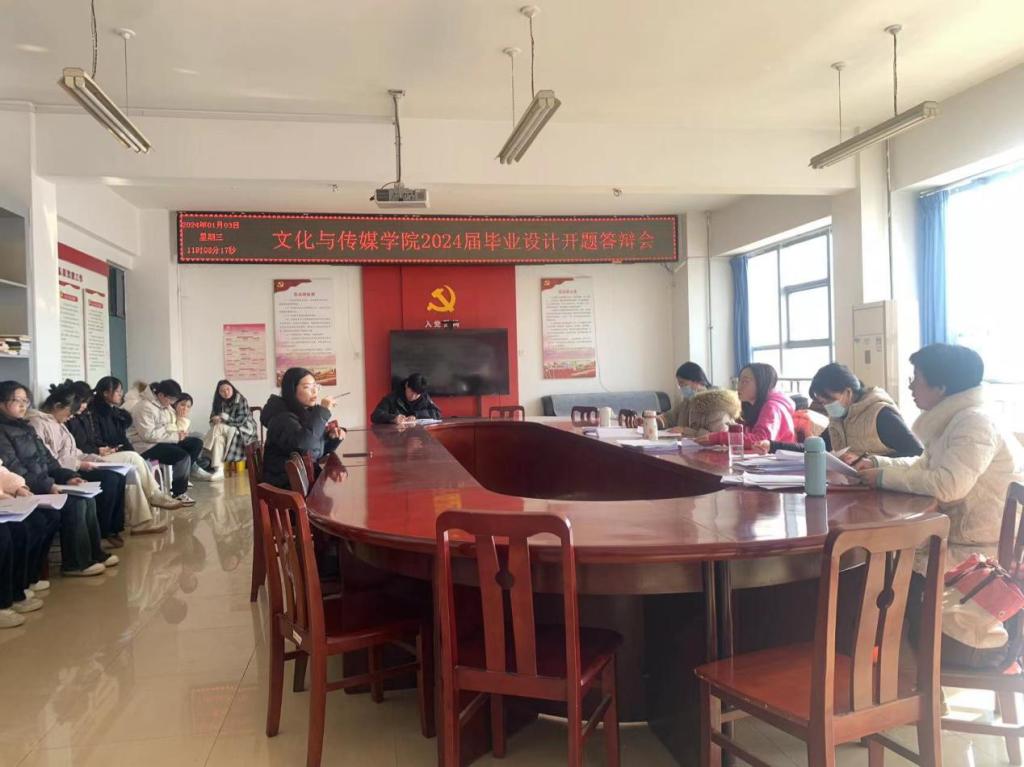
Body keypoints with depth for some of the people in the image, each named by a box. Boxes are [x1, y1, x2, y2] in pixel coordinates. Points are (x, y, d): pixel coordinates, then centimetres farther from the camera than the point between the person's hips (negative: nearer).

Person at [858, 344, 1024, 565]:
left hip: (980, 552, -8)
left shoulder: (974, 422, -21)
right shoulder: (950, 420, 8)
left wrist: (884, 477, -21)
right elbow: (925, 465, 21)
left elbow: (947, 485, -32)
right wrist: (877, 463, 8)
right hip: (961, 539, 8)